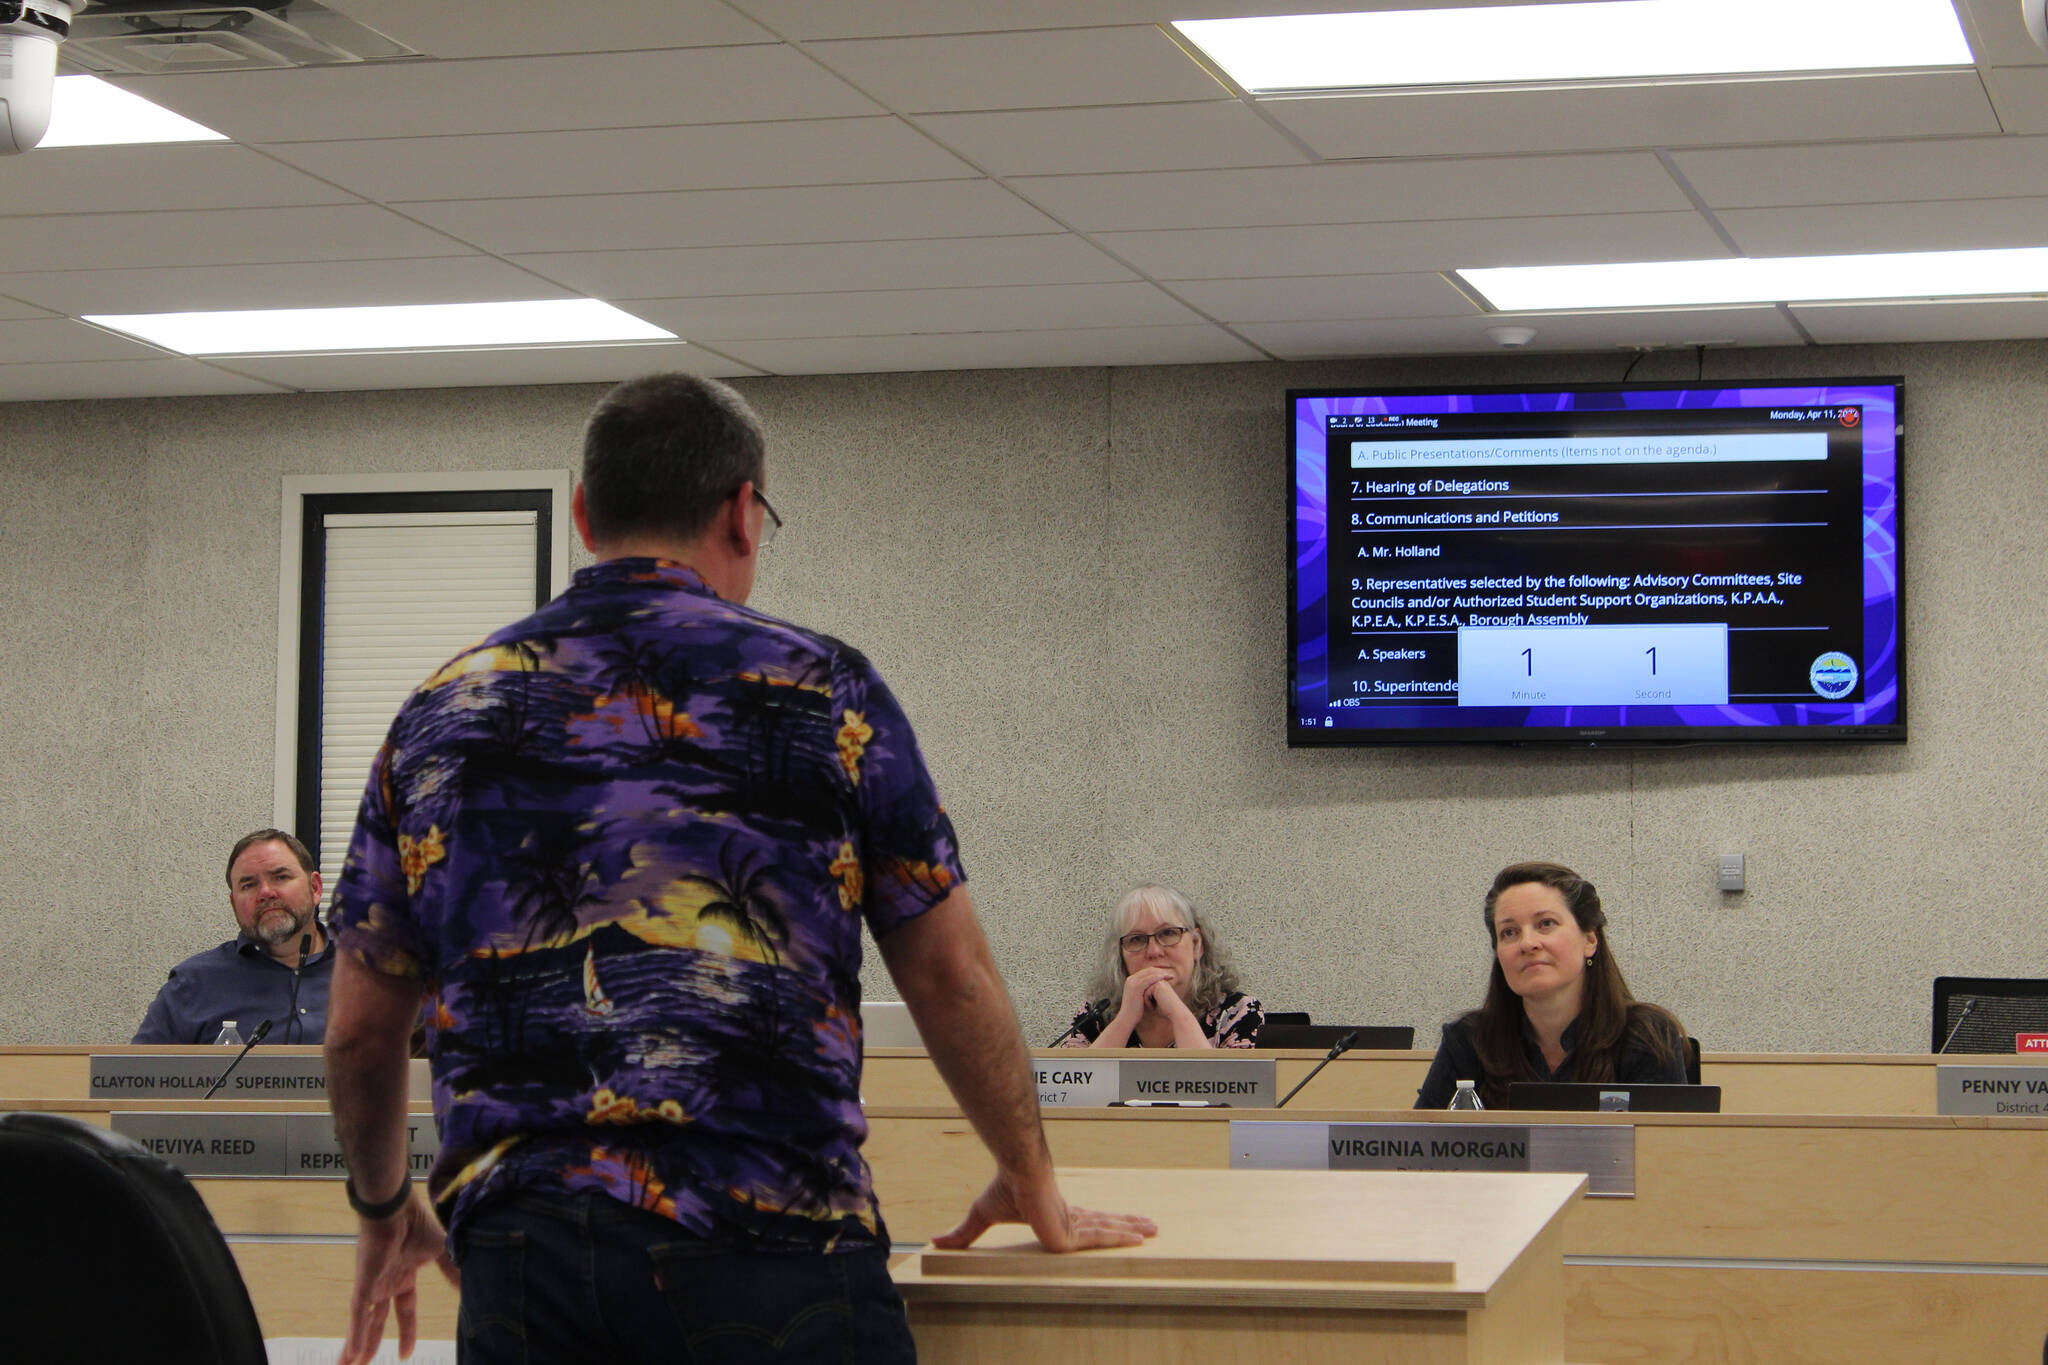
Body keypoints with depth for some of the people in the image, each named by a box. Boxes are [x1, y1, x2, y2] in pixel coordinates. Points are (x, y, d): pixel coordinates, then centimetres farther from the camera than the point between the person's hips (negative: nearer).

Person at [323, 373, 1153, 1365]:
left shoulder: (441, 713, 13)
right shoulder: (820, 690, 4)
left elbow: (361, 1028, 17)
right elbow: (950, 977, 7)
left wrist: (384, 1211, 34)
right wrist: (1033, 1188, 21)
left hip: (519, 1250, 3)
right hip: (770, 1246, -3)